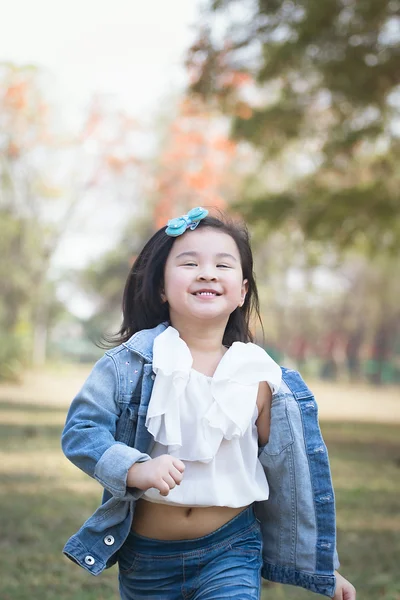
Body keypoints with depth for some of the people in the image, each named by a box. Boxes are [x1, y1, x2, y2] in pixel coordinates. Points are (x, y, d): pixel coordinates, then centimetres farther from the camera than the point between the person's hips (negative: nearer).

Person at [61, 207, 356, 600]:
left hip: (231, 551, 0)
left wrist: (322, 568, 10)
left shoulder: (260, 379, -3)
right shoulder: (130, 364, -8)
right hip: (145, 554, 0)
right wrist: (136, 469, -27)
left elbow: (290, 475, 5)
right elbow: (80, 431, -9)